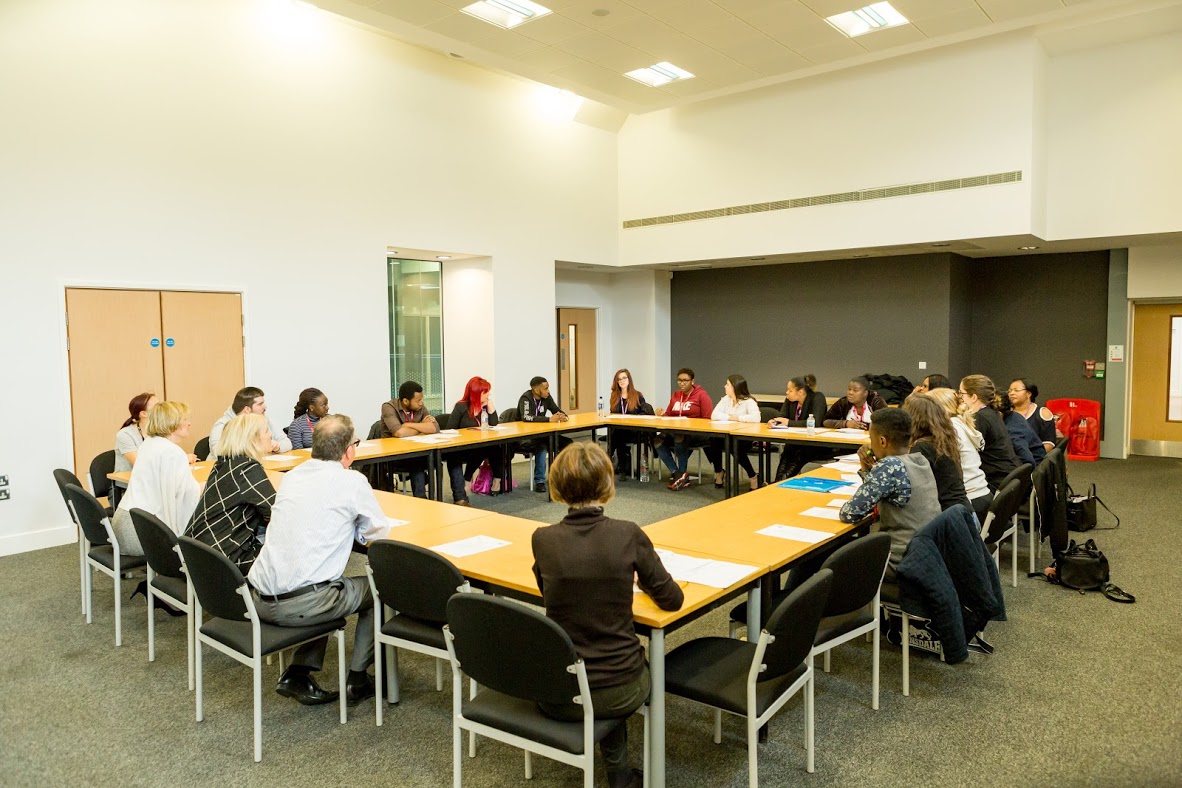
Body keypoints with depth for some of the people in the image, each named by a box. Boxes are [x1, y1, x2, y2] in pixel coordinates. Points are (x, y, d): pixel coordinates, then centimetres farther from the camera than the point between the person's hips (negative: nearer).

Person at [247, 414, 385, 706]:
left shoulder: (291, 476, 11)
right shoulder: (351, 481, -8)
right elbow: (378, 532, 4)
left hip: (260, 599, 7)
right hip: (300, 603, -6)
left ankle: (297, 674, 23)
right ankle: (358, 678, 21)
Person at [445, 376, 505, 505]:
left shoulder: (484, 406, 8)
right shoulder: (461, 407, -8)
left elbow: (493, 423, -6)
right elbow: (449, 431, -10)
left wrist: (489, 402, -7)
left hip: (479, 448, 5)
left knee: (496, 449, -23)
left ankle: (497, 480, -6)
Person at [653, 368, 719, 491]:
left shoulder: (702, 395, -3)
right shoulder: (675, 395, 15)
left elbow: (708, 420, -7)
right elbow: (668, 415, 22)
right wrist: (661, 414, -1)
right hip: (675, 432, 6)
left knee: (679, 439, -36)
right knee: (658, 440, -20)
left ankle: (683, 474, -19)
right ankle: (677, 473, -20)